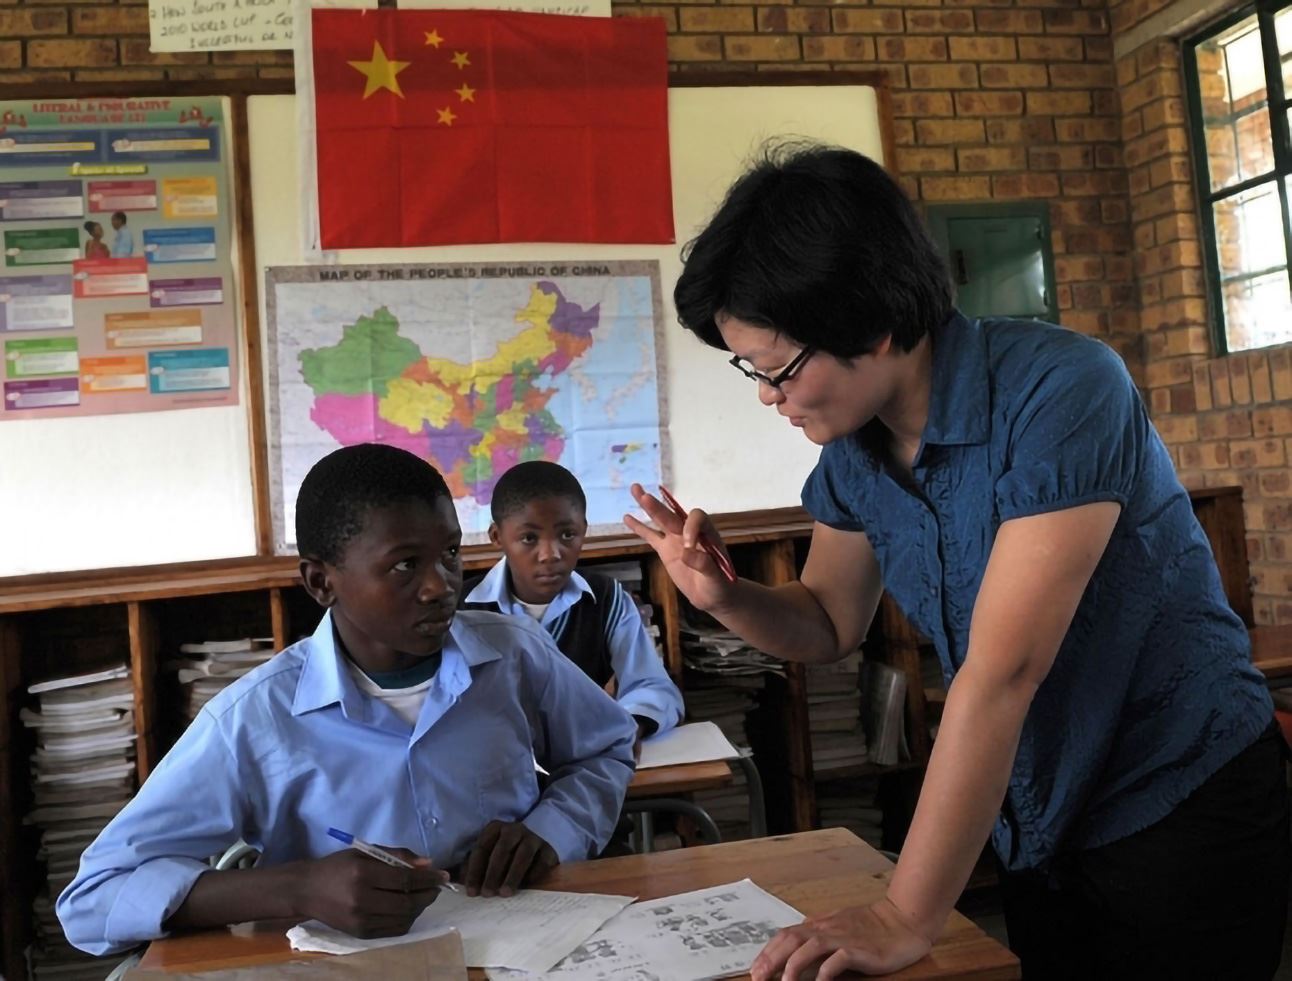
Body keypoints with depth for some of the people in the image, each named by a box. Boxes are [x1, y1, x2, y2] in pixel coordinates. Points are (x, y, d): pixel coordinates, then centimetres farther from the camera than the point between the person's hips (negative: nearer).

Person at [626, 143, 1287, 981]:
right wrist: (722, 596, -15)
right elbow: (833, 625, 6)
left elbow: (1001, 673, -30)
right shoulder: (852, 450, -5)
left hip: (1183, 809, -5)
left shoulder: (1059, 390, -26)